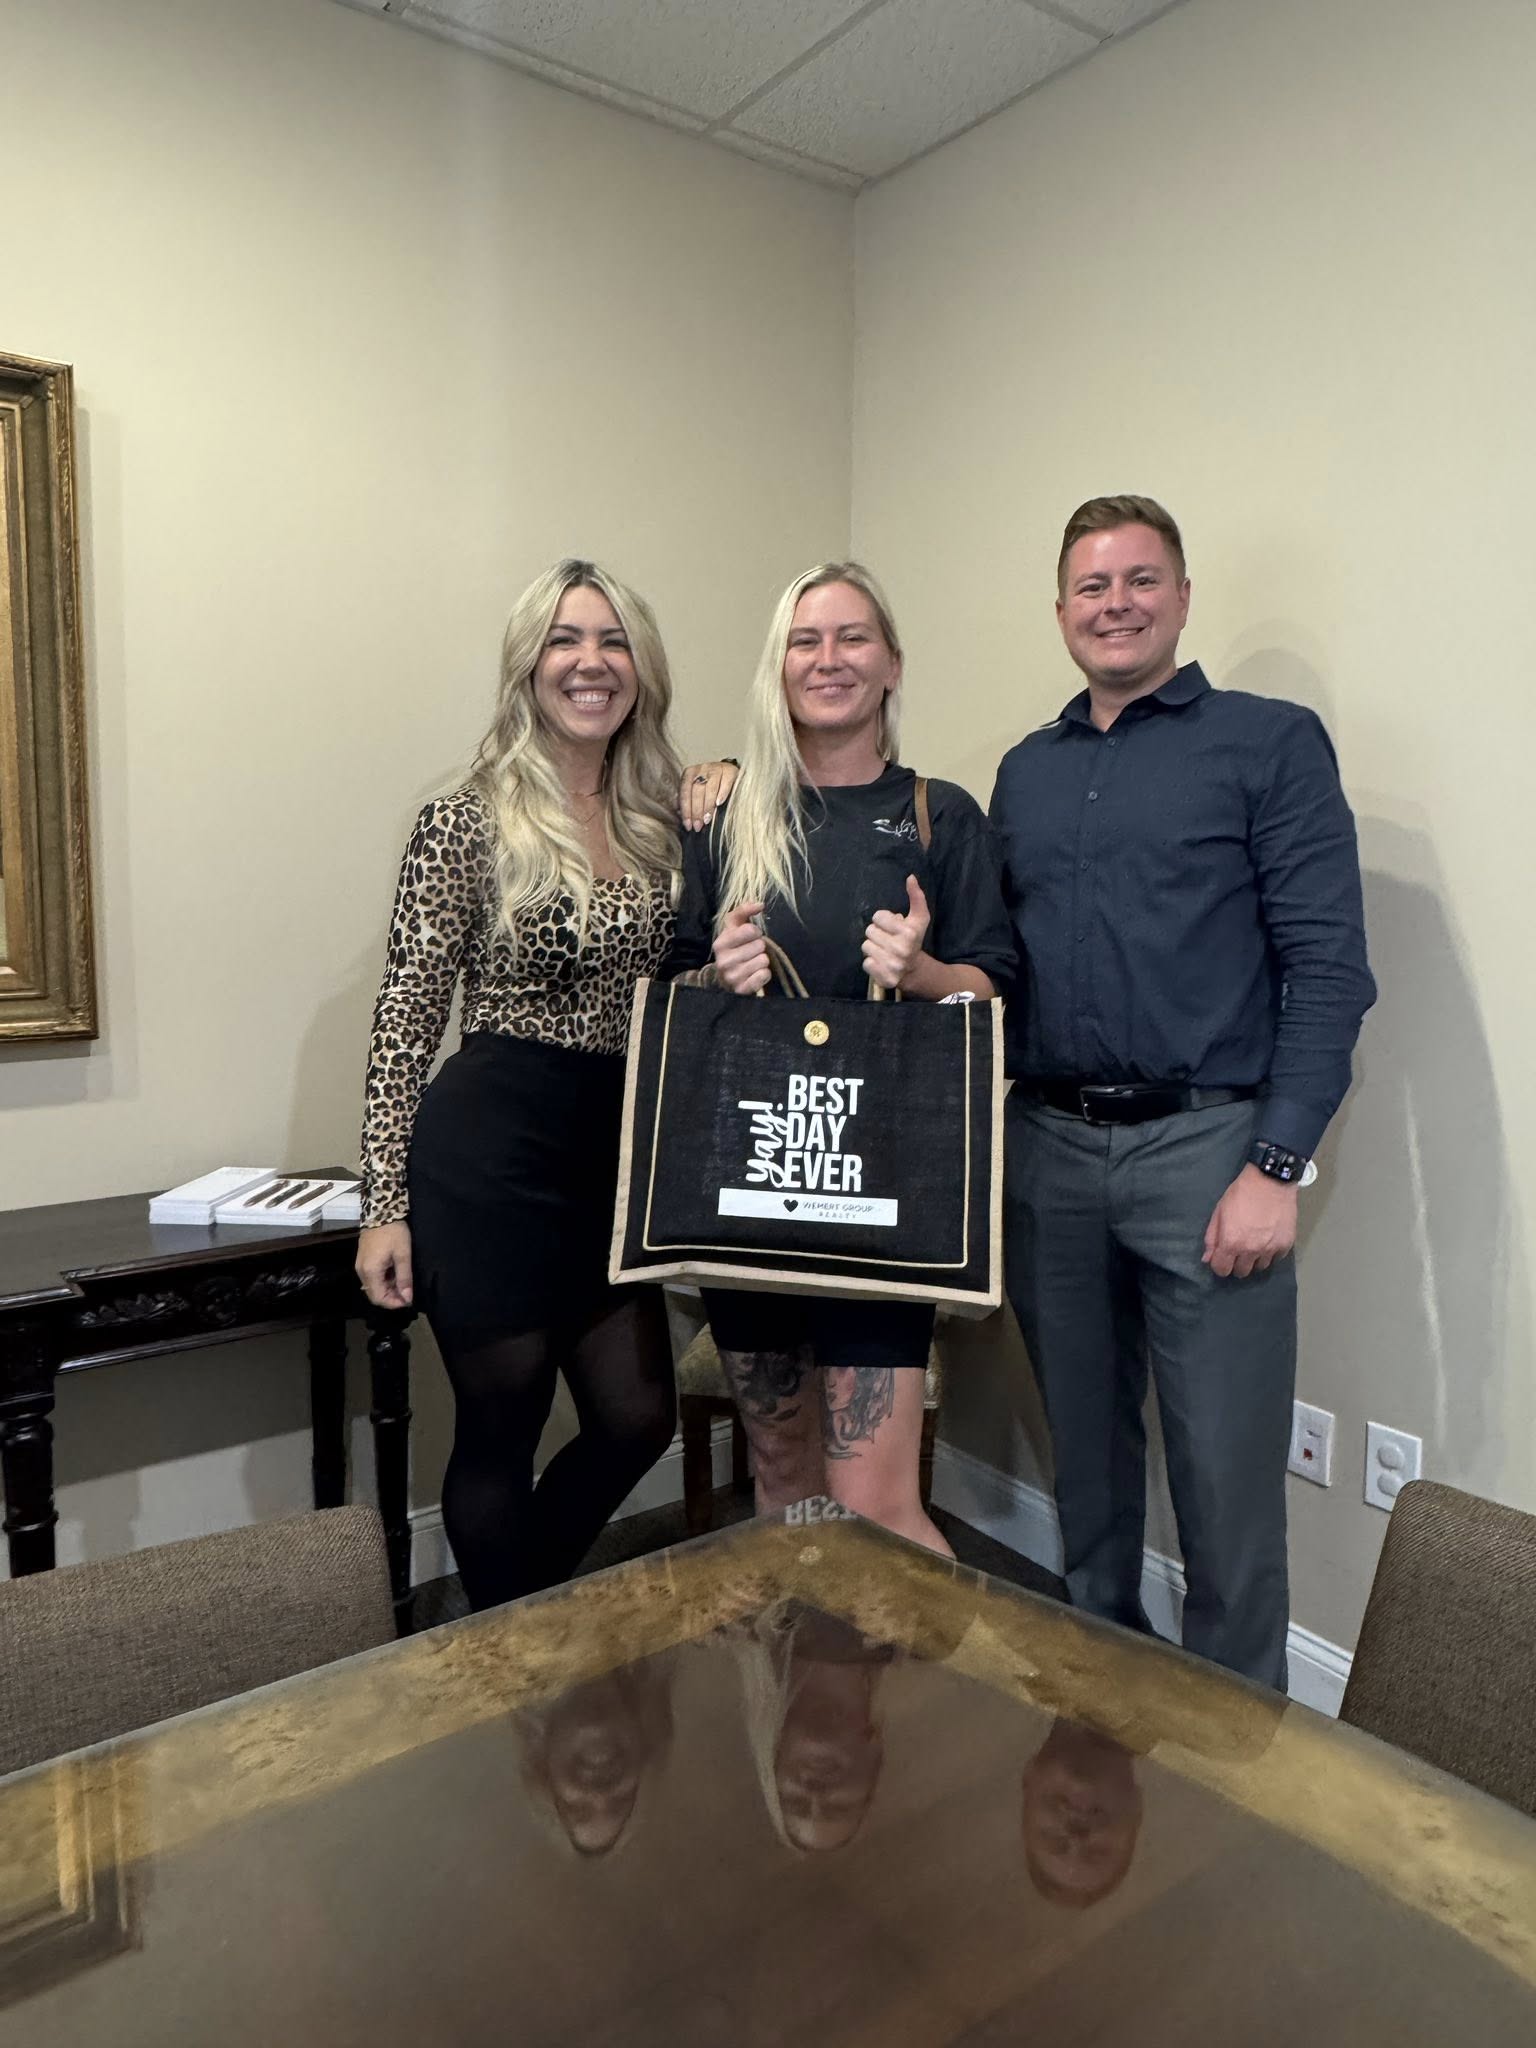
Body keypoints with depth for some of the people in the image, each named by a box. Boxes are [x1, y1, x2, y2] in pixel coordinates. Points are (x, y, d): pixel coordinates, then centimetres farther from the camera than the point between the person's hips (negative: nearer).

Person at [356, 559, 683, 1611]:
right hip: (492, 1144, -5)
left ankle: (528, 1609, 41)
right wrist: (385, 1205, -9)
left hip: (619, 1148, 6)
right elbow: (406, 1019, -7)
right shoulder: (467, 822, -7)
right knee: (502, 1426, 8)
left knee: (638, 1416, 12)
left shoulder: (667, 819, 9)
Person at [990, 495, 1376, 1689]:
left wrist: (1276, 1167, -14)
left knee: (1227, 1482, 2)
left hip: (1204, 1146, -4)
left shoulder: (1270, 743, 0)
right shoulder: (1026, 770, 15)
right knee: (1086, 1455, 17)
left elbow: (1327, 965, -7)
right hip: (1047, 1151, 5)